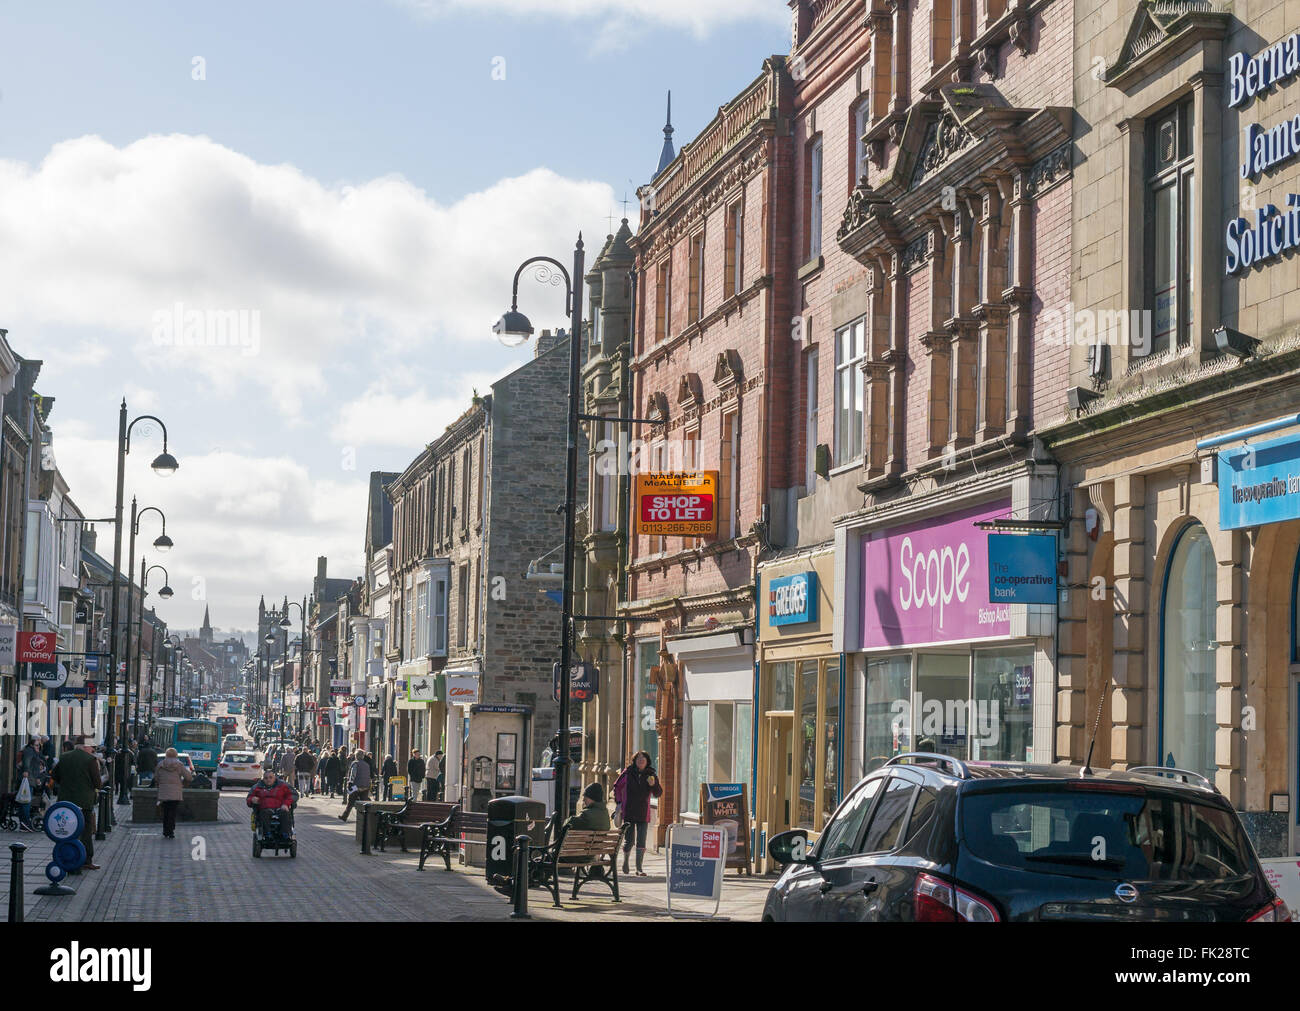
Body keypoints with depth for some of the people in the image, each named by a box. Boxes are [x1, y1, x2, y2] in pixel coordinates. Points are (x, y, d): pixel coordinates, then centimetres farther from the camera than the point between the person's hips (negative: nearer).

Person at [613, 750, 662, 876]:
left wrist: (654, 785, -16)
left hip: (643, 814, 1)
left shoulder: (651, 775, 2)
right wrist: (618, 802, 6)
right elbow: (617, 786, 13)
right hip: (628, 813, -1)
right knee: (629, 840, 1)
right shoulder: (628, 773, -1)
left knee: (641, 842, -3)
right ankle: (625, 859, 30)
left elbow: (658, 794, 3)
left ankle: (639, 868, 2)